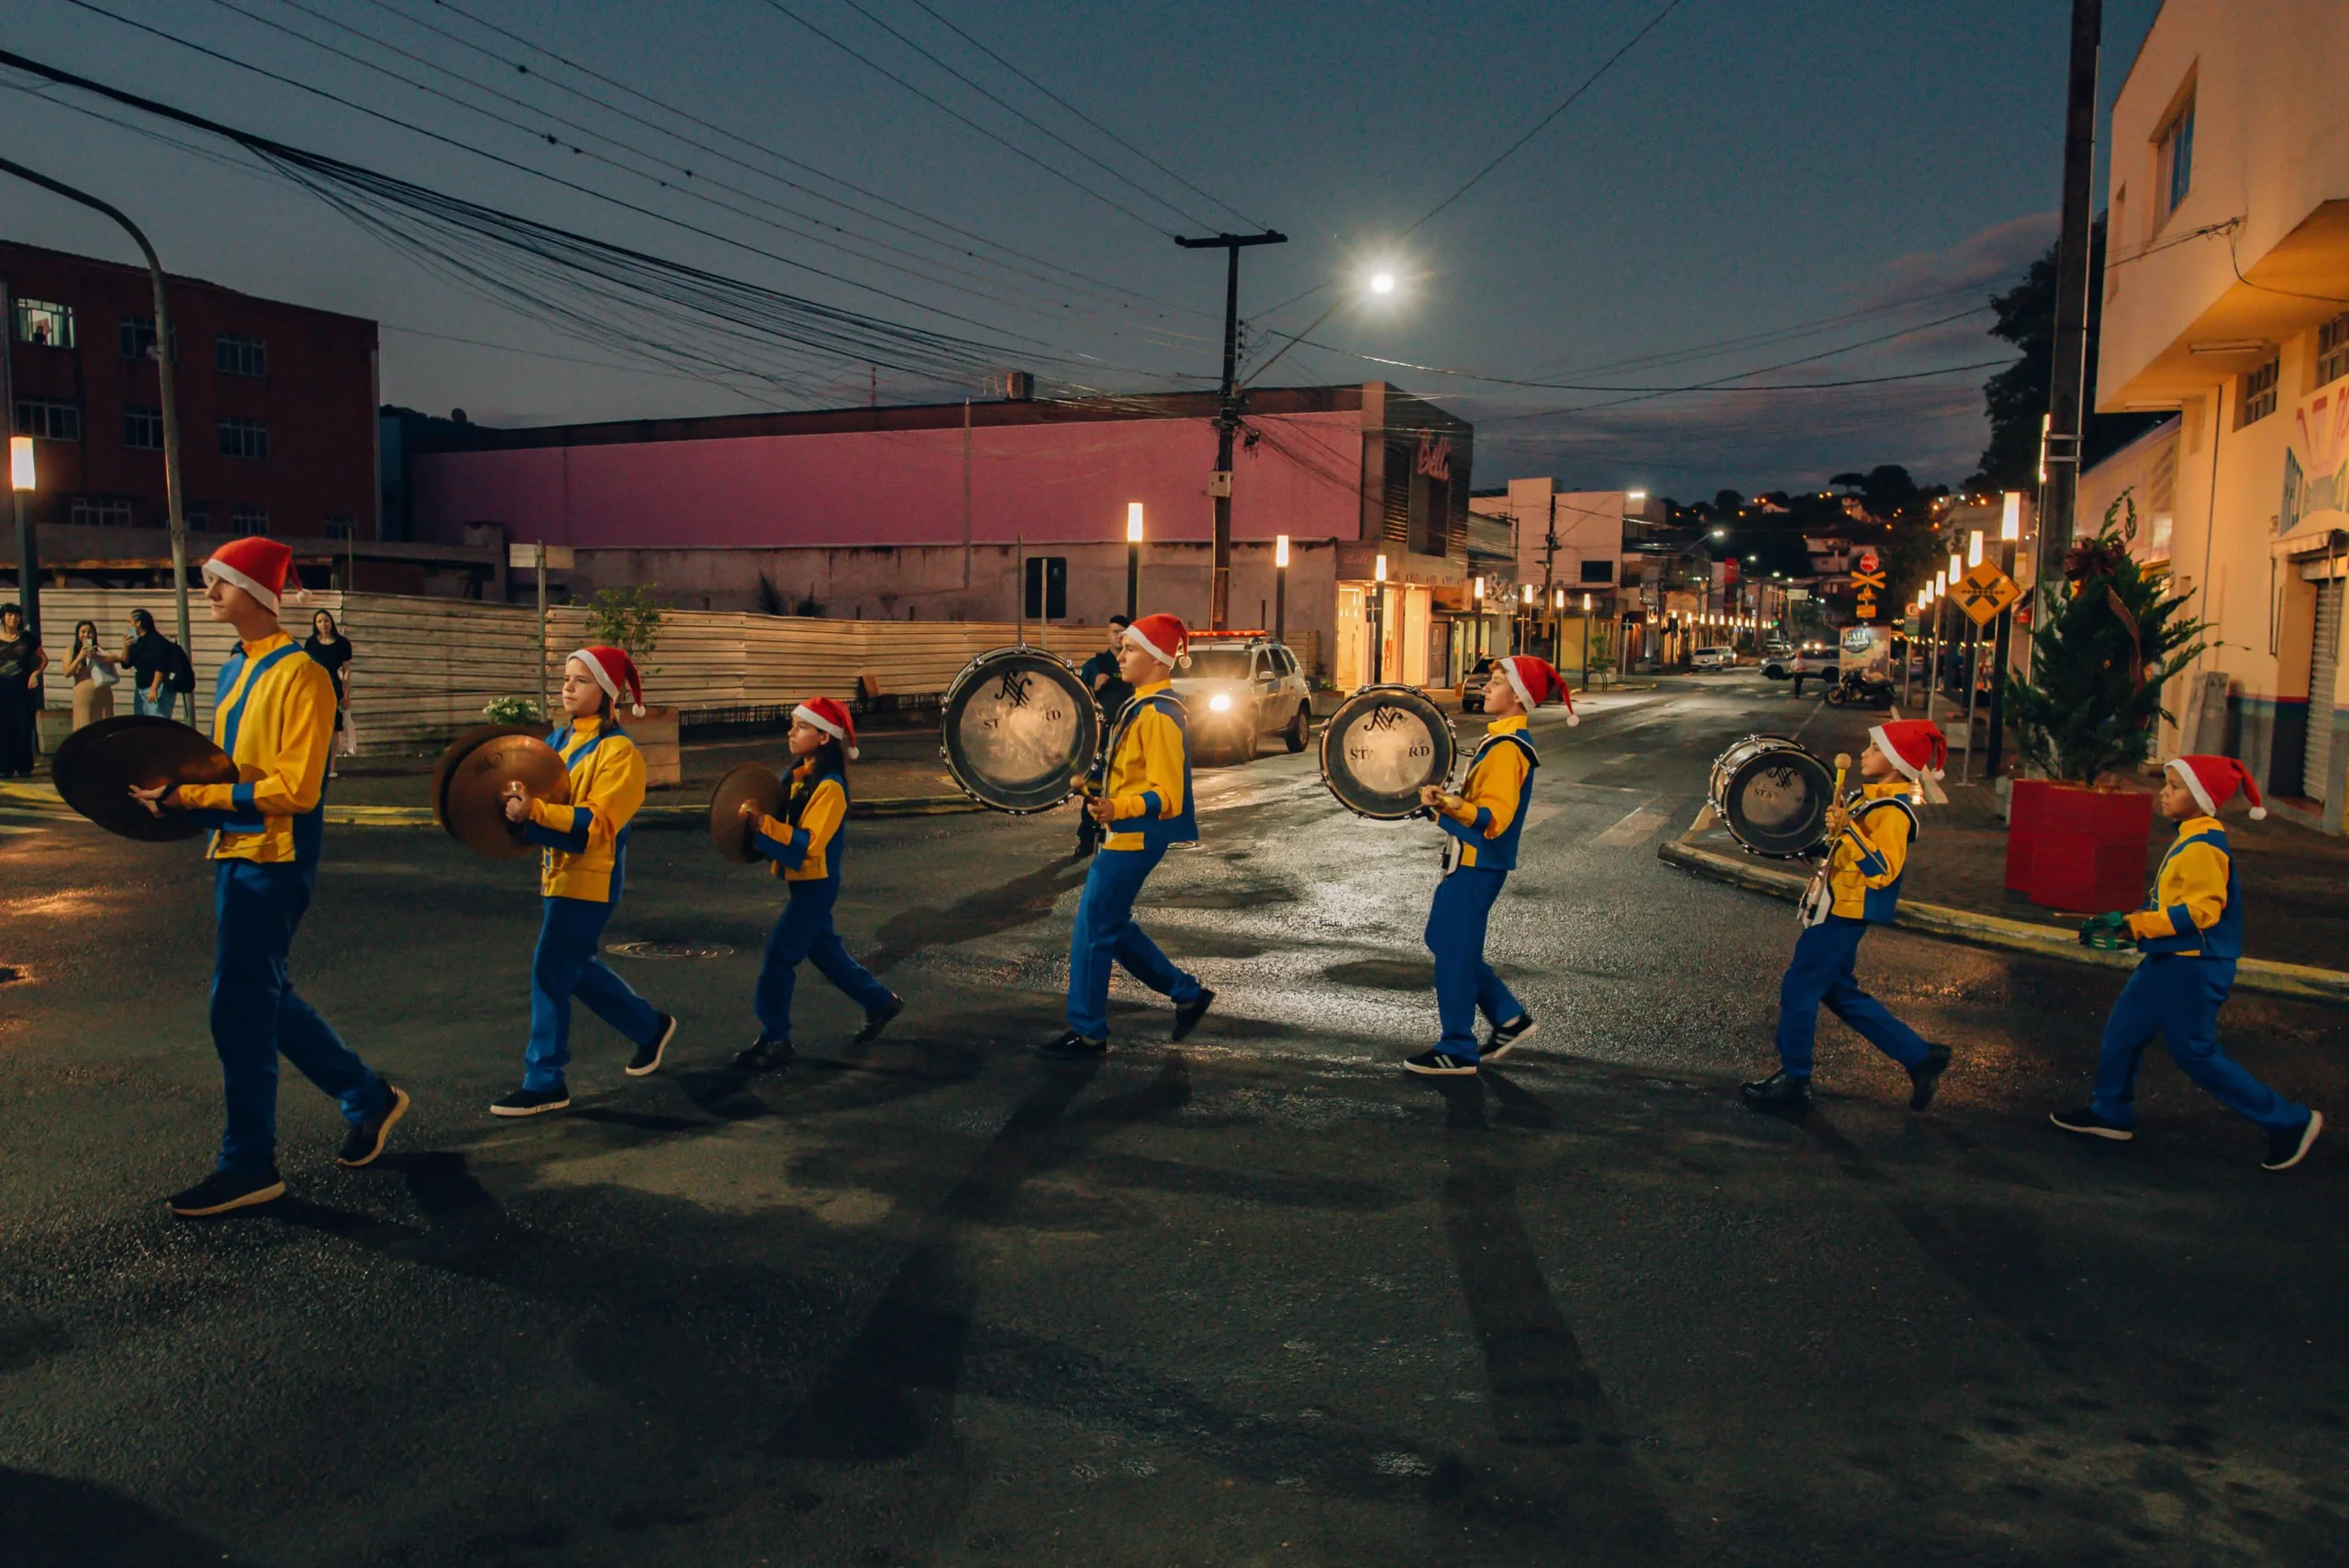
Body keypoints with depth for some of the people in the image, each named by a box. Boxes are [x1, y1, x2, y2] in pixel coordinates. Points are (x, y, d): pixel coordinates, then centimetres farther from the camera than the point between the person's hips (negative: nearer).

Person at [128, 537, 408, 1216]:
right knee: (263, 997, 16)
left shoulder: (298, 674, -15)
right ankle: (370, 1097, 30)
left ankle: (249, 1166, 9)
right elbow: (231, 770, 17)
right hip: (235, 853, 9)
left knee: (240, 1008, -3)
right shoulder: (236, 670, 12)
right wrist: (177, 791, -1)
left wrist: (191, 795, -20)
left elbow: (294, 789, -20)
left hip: (273, 861, -9)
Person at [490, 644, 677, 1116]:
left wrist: (532, 811, -31)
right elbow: (534, 796, 13)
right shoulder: (558, 740, 9)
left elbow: (599, 822, -22)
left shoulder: (619, 751, -13)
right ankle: (651, 1027, 35)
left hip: (590, 878, -8)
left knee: (550, 973, -5)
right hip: (558, 872, 8)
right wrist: (513, 803, -10)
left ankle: (544, 1083, 6)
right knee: (577, 968, 17)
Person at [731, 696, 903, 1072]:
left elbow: (807, 843, -27)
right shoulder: (798, 775, 6)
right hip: (800, 882, 9)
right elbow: (786, 823, 15)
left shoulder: (829, 787, -20)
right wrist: (755, 819, -4)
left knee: (779, 954, -6)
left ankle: (774, 1040, 4)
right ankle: (880, 1001, 33)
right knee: (823, 950, 18)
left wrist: (761, 822, -33)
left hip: (816, 884, -9)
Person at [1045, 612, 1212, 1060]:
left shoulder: (1158, 715, -20)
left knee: (1093, 930, -3)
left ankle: (1088, 1035, 7)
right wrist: (1101, 795, 24)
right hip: (1125, 837, 10)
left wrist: (1116, 809, -40)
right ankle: (1187, 993, 26)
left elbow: (1165, 796, -26)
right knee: (1112, 926, 17)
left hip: (1135, 839, -10)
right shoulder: (1144, 706, 11)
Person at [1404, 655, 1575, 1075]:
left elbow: (1493, 817, -27)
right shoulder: (1502, 739, 13)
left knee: (1455, 951, -2)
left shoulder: (1507, 749, -19)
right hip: (1471, 860, 10)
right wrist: (1446, 800, 21)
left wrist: (1451, 804, -42)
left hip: (1478, 863, -10)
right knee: (1445, 941, 17)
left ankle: (1456, 1051, 8)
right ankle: (1509, 1018, 25)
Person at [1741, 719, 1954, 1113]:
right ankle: (1920, 1057, 23)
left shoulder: (1893, 811, -18)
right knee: (1840, 993, 17)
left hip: (1844, 914, -10)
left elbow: (1882, 870, -29)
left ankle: (1793, 1082, 9)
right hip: (1836, 908, 10)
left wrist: (1846, 830, -34)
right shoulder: (1872, 800, 12)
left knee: (1798, 989, -2)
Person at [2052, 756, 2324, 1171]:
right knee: (2122, 1031, 13)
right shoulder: (2192, 840, 9)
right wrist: (2126, 925, 17)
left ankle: (2289, 1123, 14)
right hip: (2168, 961, 10)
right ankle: (2110, 1113, 24)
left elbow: (2200, 911, -28)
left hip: (2192, 968, -10)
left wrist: (2132, 923, -27)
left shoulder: (2202, 847, -22)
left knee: (2197, 1053, 1)